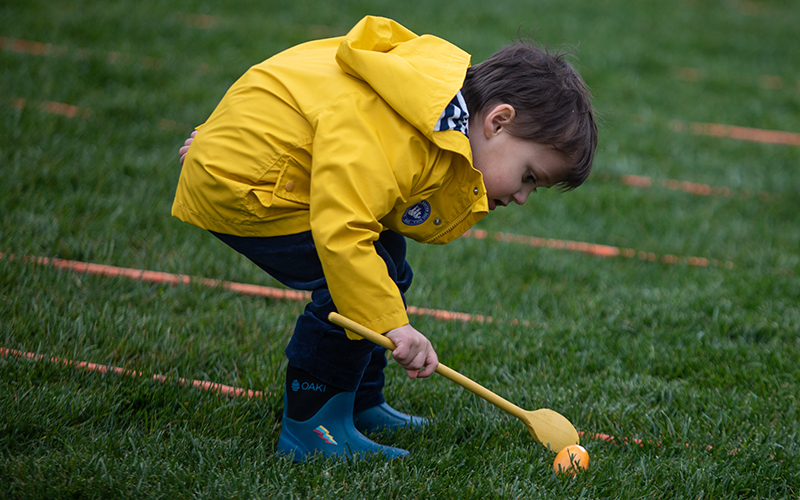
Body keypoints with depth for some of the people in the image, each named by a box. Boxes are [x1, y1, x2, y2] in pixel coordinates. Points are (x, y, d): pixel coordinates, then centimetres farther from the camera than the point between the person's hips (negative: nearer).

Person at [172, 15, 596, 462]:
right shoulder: (397, 142, -34)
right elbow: (340, 232, -40)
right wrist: (391, 324, -36)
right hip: (236, 186, -11)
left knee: (386, 275, 14)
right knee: (365, 277, -20)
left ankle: (361, 407, 28)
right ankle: (310, 429, -9)